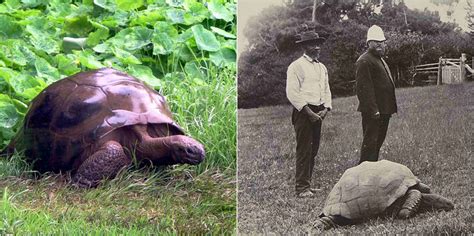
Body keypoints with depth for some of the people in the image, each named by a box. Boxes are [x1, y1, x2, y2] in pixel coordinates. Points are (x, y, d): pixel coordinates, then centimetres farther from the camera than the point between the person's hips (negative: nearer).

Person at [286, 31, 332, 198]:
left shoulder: (322, 67, 18)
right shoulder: (296, 66, -7)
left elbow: (326, 90, 20)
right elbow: (292, 93, -13)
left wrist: (325, 109, 2)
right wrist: (309, 112, -16)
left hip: (318, 113, 7)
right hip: (303, 112, -7)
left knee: (313, 150, 10)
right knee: (304, 150, -8)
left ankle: (307, 184, 18)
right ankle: (302, 188, -5)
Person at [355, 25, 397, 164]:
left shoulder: (380, 59, 21)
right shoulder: (364, 61, -13)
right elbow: (363, 87, -20)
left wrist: (390, 108, 22)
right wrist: (373, 110, -24)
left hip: (383, 110, 10)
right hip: (372, 111, -10)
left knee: (378, 141, 14)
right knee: (370, 141, -7)